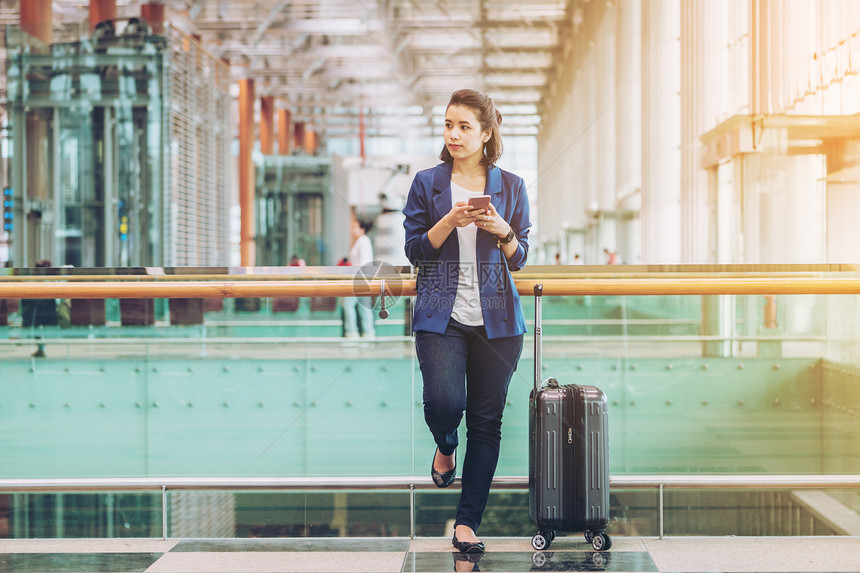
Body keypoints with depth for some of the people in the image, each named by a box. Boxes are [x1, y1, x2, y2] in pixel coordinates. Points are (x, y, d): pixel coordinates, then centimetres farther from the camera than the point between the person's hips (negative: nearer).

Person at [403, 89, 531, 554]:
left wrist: (502, 231, -10)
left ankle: (467, 522, 13)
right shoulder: (427, 183, 6)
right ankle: (445, 446, 18)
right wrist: (449, 222, -13)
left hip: (496, 318, 1)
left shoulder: (511, 187, 8)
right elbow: (415, 249, 3)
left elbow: (519, 258, 11)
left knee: (486, 420, 2)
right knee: (444, 401, -21)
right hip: (441, 314, -1)